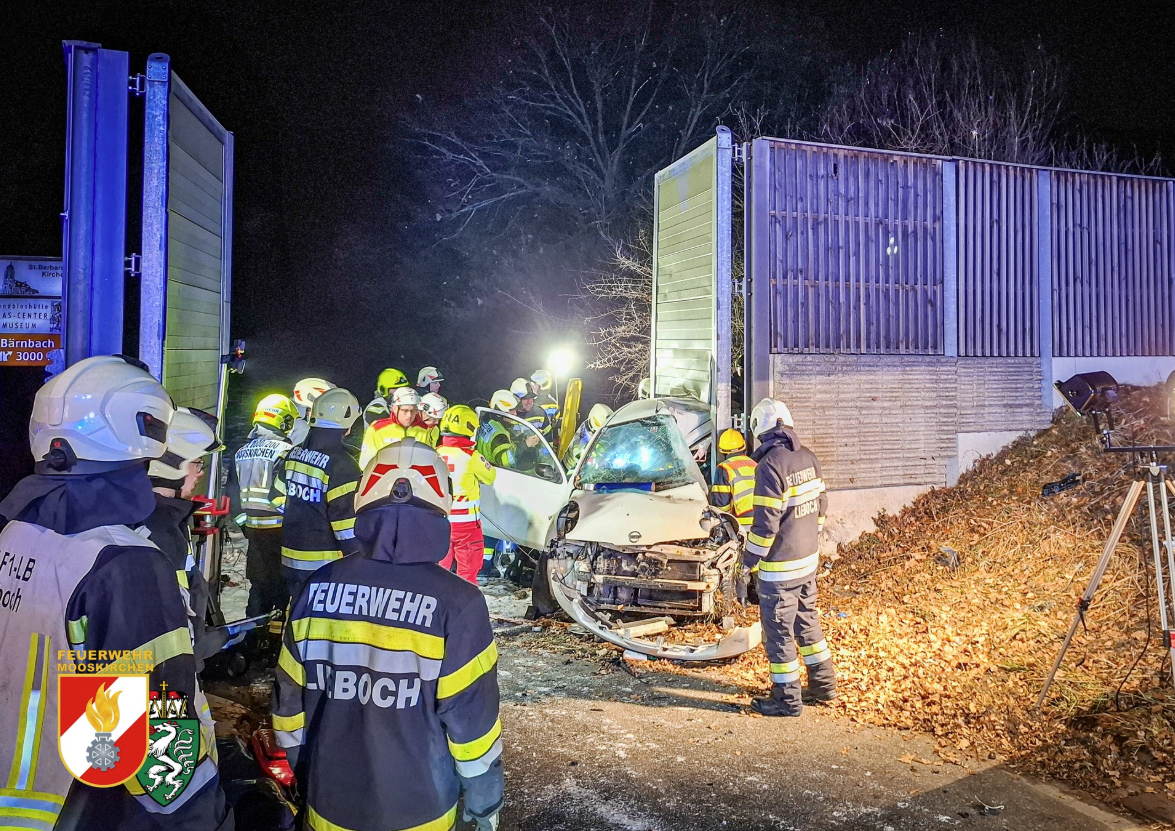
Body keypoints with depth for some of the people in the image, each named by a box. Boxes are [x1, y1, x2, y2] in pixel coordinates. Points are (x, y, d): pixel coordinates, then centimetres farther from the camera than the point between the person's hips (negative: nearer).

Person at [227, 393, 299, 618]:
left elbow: (233, 494, 13)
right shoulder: (285, 451, -14)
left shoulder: (241, 452, 10)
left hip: (253, 529, 7)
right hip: (279, 530, -6)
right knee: (281, 583, 4)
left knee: (258, 583, 16)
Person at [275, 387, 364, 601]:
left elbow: (279, 499, 14)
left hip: (291, 557, 7)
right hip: (325, 564, -7)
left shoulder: (293, 455, 5)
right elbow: (346, 517, -19)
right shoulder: (340, 464, -19)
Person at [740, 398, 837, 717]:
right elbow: (820, 505, 11)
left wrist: (745, 567, -15)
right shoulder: (807, 457, 2)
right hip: (809, 559, 8)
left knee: (778, 631, 5)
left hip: (780, 566, -8)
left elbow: (765, 525, -23)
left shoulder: (770, 465, -22)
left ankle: (787, 699, 17)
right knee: (808, 620, 22)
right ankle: (823, 684, 34)